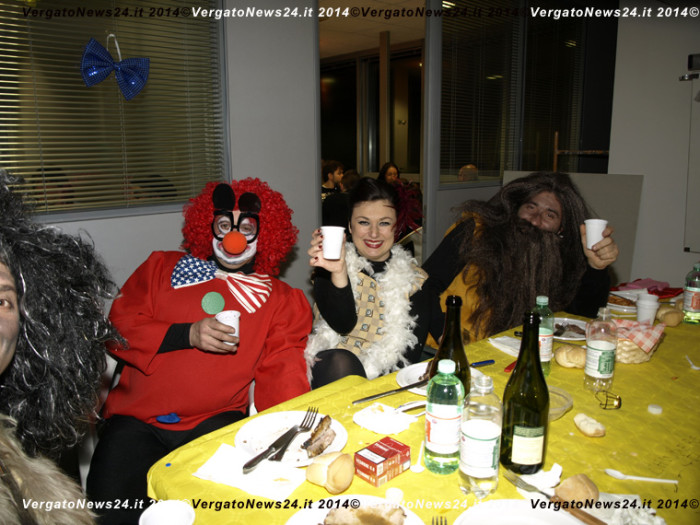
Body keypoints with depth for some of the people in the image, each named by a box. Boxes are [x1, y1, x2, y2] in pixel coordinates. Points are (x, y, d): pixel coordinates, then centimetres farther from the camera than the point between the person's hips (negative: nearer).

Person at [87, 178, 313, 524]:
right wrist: (186, 335, -9)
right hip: (136, 419, 1)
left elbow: (281, 372, 3)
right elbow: (116, 327, 5)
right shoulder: (162, 268, 14)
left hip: (215, 420, 0)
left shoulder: (278, 298, 11)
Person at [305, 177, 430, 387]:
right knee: (340, 362, -33)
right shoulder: (329, 267, 1)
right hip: (329, 369, -1)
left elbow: (411, 348, -2)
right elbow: (342, 324, -14)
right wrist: (338, 272, -31)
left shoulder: (415, 280, 4)